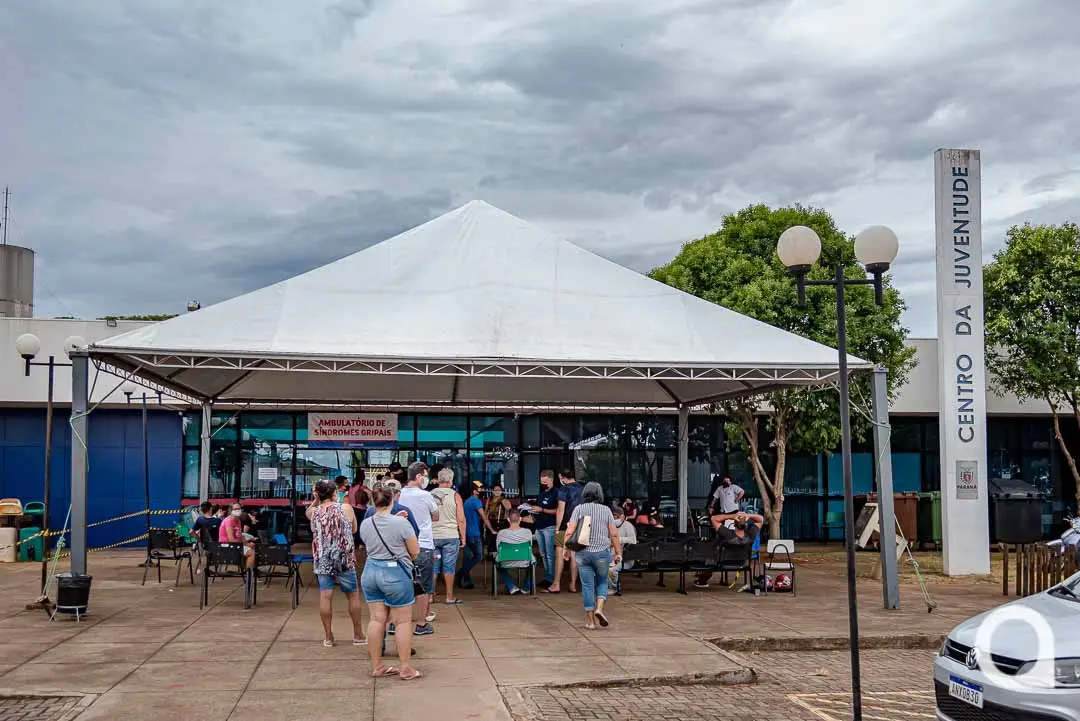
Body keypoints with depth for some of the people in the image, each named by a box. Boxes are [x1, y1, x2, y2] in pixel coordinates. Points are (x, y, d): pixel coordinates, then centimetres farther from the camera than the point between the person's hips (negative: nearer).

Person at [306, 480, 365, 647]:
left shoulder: (314, 512, 0)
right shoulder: (346, 508, -5)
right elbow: (354, 529, 8)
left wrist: (315, 501, 11)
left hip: (322, 559, 2)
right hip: (344, 558, -2)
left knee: (325, 596, 4)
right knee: (353, 595, 10)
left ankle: (328, 637, 8)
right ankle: (358, 635, 17)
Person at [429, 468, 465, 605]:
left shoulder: (430, 495, 4)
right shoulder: (455, 496, -5)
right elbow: (461, 519, -6)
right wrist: (463, 538, 2)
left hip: (432, 536, 3)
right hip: (450, 536, -3)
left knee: (433, 566, 9)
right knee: (449, 566, 3)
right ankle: (450, 597, 8)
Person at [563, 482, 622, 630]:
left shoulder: (579, 509, -1)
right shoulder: (606, 510, 1)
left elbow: (570, 531, -7)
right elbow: (614, 534, 0)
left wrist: (566, 548, 5)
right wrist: (618, 553, 8)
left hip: (583, 552, 0)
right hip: (602, 552, 0)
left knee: (587, 585, 5)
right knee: (602, 582, 18)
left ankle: (590, 621, 8)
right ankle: (599, 608, -5)